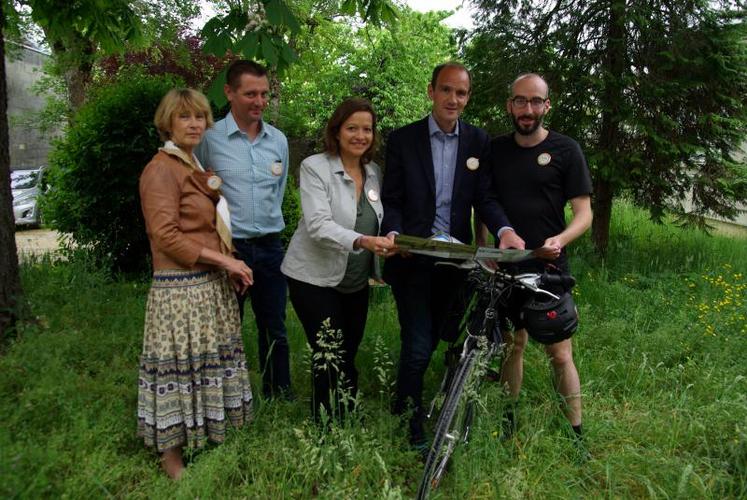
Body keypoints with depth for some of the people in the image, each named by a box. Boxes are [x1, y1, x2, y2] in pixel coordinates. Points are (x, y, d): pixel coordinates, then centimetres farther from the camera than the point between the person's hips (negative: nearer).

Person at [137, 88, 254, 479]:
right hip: (181, 290, -9)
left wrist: (228, 267, 8)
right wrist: (223, 260, -16)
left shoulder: (195, 167, 17)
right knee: (181, 370, 0)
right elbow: (166, 236, -18)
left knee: (207, 365, 15)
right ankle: (173, 462, 15)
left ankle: (207, 440, 30)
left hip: (211, 286, 9)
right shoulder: (161, 169, -10)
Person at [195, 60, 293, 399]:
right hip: (227, 247, -4)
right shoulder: (210, 139, -7)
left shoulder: (278, 140, 6)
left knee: (275, 330, 12)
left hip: (269, 247, 4)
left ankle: (280, 397, 27)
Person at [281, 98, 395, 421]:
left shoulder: (374, 172, 5)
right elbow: (318, 225, -24)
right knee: (330, 361, -4)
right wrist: (361, 241, -38)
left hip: (356, 281, 5)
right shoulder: (315, 167, -12)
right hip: (316, 278, -5)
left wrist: (389, 240, -7)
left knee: (348, 359, 14)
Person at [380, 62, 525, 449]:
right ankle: (412, 432, 14)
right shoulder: (403, 139, -1)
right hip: (412, 257, -3)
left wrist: (504, 229, -20)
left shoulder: (478, 141, 5)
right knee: (417, 347, -4)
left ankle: (405, 401, 39)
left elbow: (484, 197, 0)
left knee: (432, 341, 15)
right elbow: (391, 199, -2)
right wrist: (392, 233, -22)